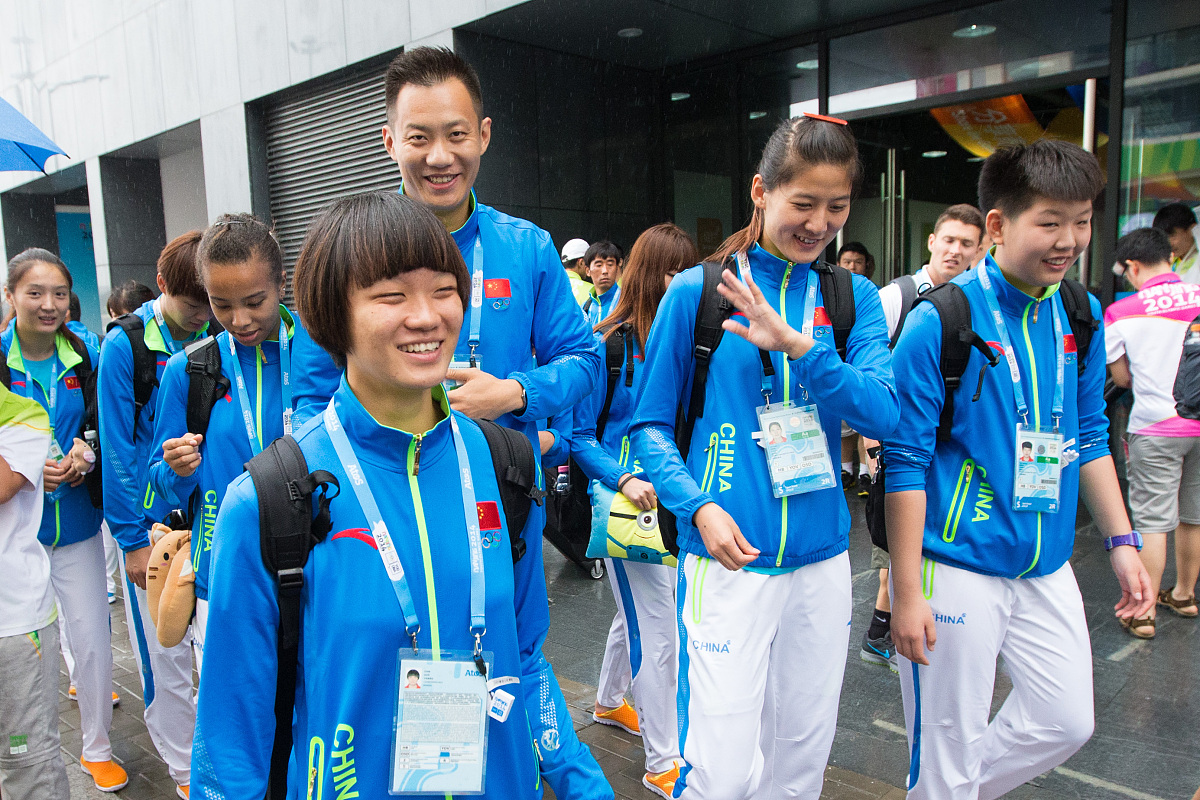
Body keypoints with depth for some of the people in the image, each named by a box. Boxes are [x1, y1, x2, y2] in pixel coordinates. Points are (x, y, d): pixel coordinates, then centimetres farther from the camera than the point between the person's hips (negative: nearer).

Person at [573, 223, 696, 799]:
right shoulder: (610, 345, -13)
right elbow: (579, 435, -10)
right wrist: (624, 479, -22)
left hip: (675, 500, 6)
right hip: (629, 504, -6)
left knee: (638, 614, 24)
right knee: (656, 631, -2)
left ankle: (609, 702, 49)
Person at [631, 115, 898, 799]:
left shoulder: (854, 299, 5)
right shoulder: (696, 292, -4)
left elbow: (885, 414, -8)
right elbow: (651, 423, -1)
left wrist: (798, 346, -22)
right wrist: (698, 505, -17)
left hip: (821, 557, 4)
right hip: (728, 556, -3)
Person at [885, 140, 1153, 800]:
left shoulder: (1081, 318, 3)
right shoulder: (940, 322, -17)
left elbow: (1088, 439, 15)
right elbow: (906, 463, -17)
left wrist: (1120, 541, 11)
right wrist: (906, 592, -17)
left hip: (1046, 566, 7)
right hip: (957, 566, -6)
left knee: (1067, 723, 17)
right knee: (948, 742, 7)